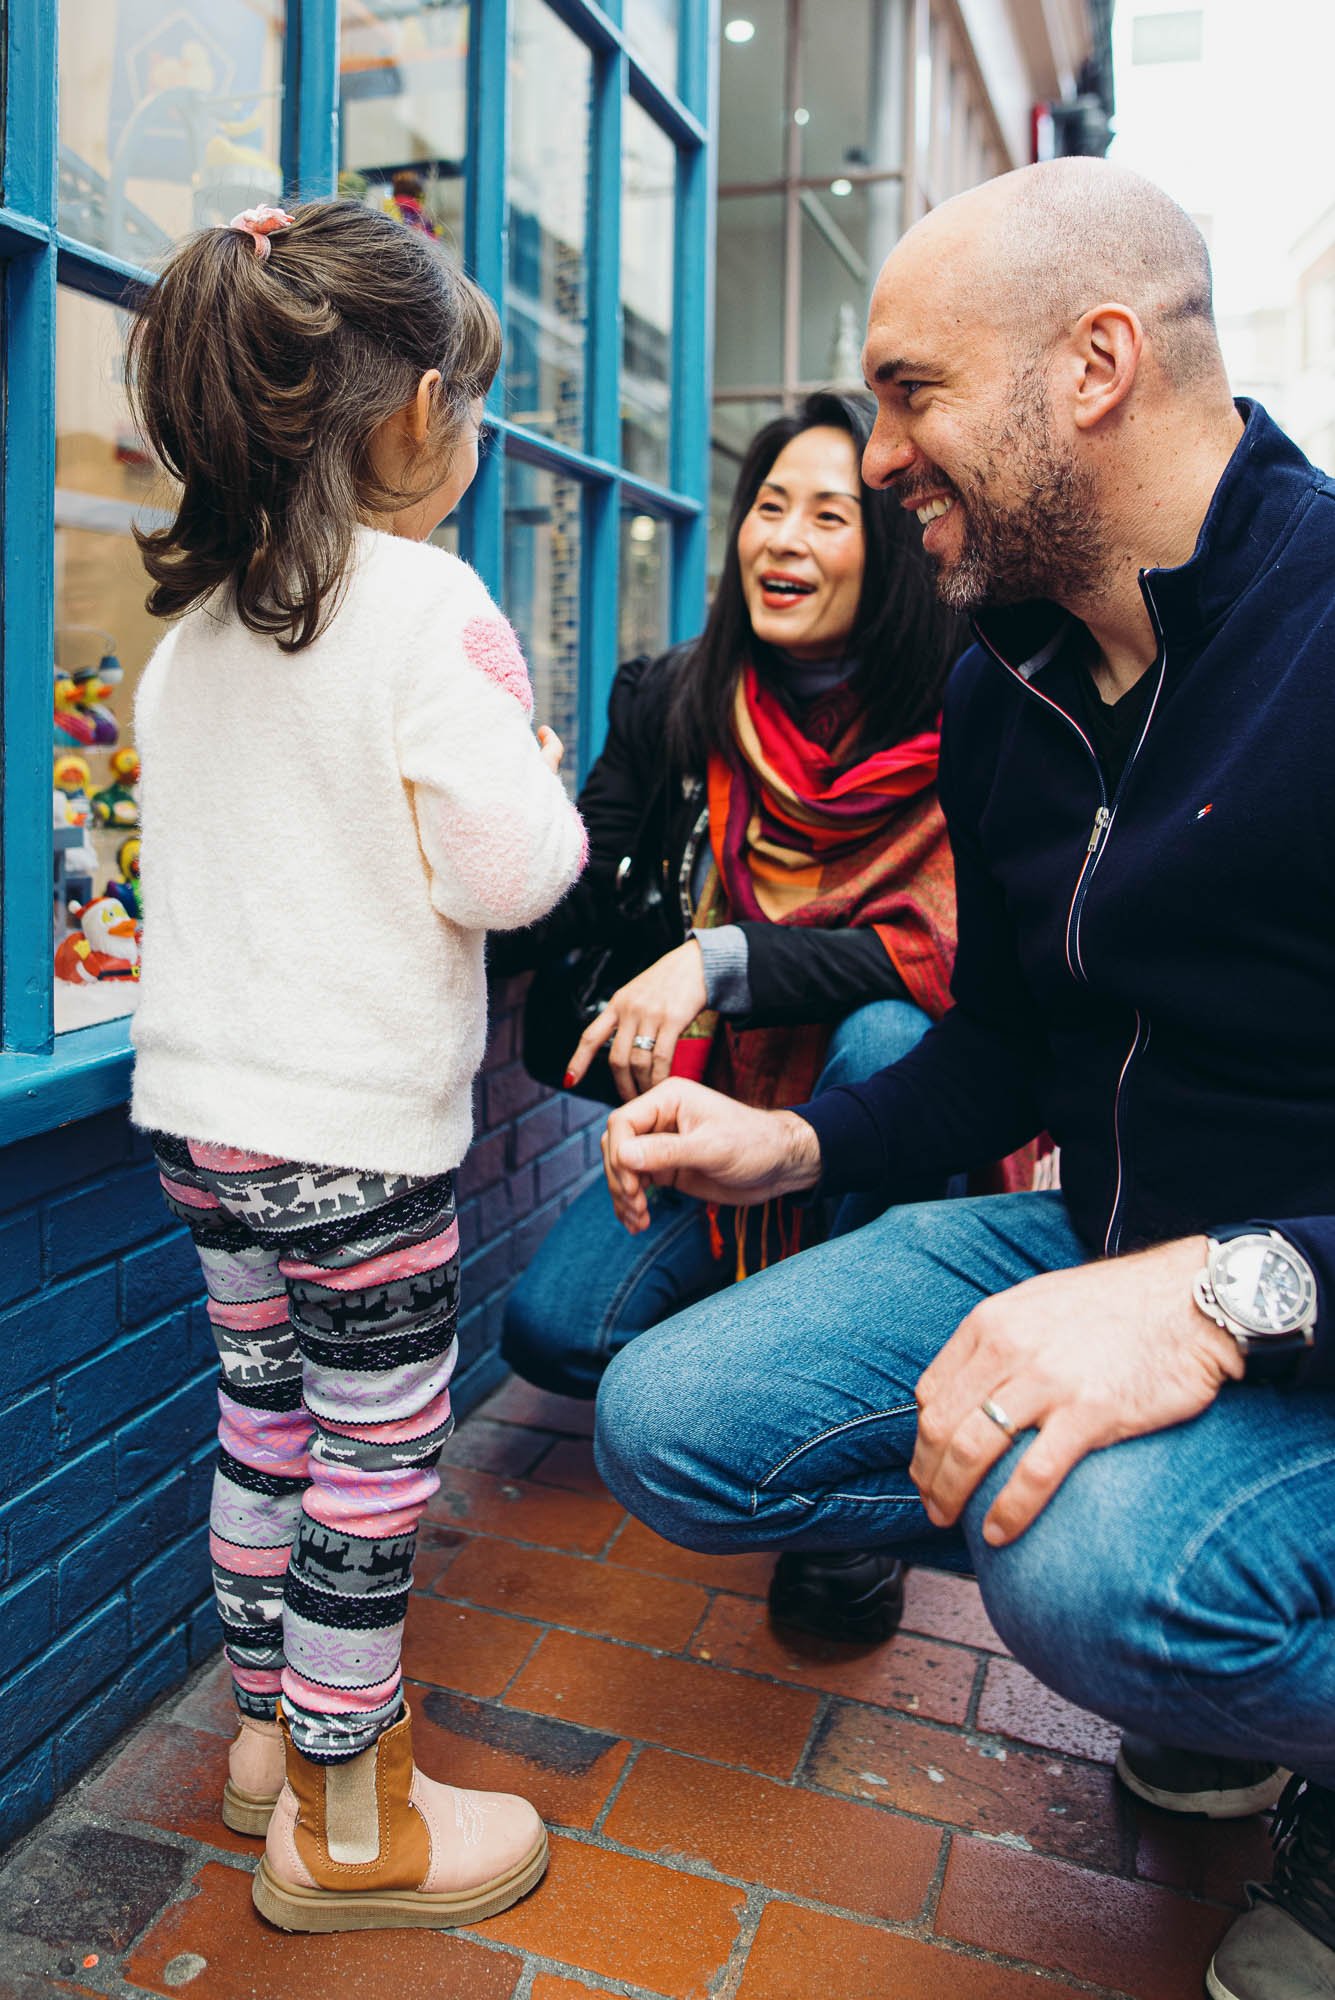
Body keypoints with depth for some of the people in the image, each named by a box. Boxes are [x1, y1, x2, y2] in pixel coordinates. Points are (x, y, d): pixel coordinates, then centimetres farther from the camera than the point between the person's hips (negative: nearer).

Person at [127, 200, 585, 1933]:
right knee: (377, 1446, 6)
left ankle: (275, 1722, 38)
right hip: (356, 1118, -7)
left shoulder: (195, 618, 8)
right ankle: (345, 1822, 22)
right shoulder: (428, 606, -15)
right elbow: (503, 874, -19)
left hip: (198, 1102, 8)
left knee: (265, 1412, 20)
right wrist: (549, 796, 2)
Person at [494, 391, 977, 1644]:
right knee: (553, 1329, -14)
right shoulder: (674, 705, -3)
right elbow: (561, 910, -7)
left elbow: (952, 952, -25)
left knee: (886, 1038, -36)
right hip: (715, 1104, 3)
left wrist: (723, 960, -36)